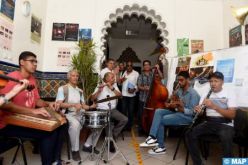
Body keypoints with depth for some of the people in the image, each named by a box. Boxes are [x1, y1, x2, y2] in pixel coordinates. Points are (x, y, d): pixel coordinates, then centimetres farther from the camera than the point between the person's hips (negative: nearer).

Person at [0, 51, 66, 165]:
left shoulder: (32, 79, 10)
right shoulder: (11, 78, -16)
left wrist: (48, 104, -5)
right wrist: (33, 111, -33)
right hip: (10, 124, -8)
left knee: (60, 125, -3)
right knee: (50, 132, -24)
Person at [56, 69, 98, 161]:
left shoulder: (80, 91, 17)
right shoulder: (62, 89, -2)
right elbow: (59, 104, -13)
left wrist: (90, 107, -4)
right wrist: (73, 104, -26)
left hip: (81, 114, 6)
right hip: (68, 114, -6)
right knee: (75, 124, -37)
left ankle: (88, 145, 7)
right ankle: (75, 150, -14)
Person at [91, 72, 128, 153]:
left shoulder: (114, 86, 9)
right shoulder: (100, 87, -2)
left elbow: (120, 95, -8)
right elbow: (92, 99, -10)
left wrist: (112, 88, -21)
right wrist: (99, 91, -26)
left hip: (113, 109, 5)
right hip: (102, 110, -4)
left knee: (124, 119, -13)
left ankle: (113, 134, 7)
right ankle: (110, 141, -6)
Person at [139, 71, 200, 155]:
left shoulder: (193, 93, -14)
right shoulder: (179, 91, 9)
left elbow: (192, 112, -17)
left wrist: (180, 108, -24)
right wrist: (170, 105, -8)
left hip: (187, 116, -8)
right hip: (177, 112, 8)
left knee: (161, 120, -20)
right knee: (158, 111, -14)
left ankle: (161, 147, -6)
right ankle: (153, 137, -22)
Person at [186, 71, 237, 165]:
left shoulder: (229, 95, 1)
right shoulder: (206, 95, 13)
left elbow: (232, 115, -10)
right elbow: (200, 111, 10)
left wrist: (214, 106, -22)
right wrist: (198, 110, -15)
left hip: (225, 124, -3)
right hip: (209, 123, 4)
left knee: (226, 139, -37)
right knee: (190, 134, -19)